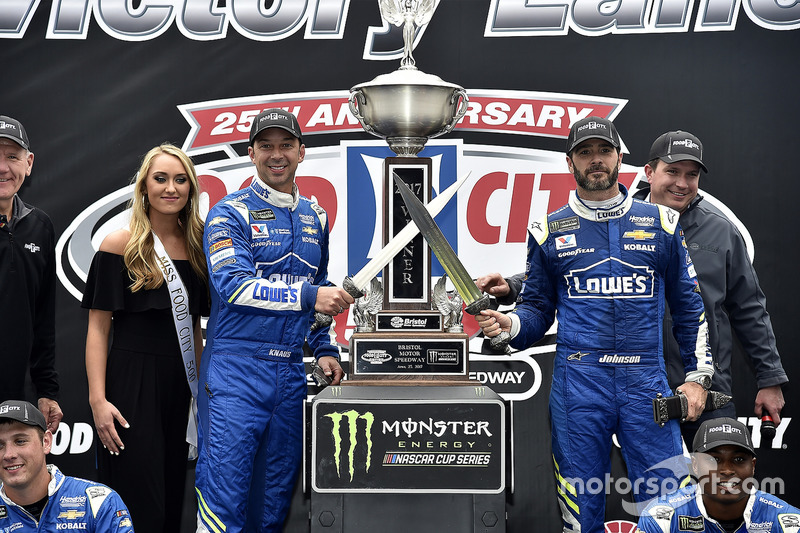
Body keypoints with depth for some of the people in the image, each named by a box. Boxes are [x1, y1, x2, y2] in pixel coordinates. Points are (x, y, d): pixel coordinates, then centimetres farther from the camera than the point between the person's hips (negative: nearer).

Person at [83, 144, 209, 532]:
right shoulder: (120, 245, -5)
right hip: (131, 384, -5)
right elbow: (98, 327, -8)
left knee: (171, 500, 10)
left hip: (179, 387, 5)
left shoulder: (197, 248, 10)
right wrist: (98, 400, -15)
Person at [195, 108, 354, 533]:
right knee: (225, 486, -8)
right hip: (237, 369, -5)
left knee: (276, 496, 11)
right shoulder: (230, 213, -3)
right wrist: (307, 295, -25)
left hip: (291, 371, 6)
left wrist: (323, 349, 13)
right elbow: (232, 284, -18)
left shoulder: (315, 217, 15)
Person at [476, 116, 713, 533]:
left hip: (645, 382, 0)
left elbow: (689, 307, 12)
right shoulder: (550, 231, 9)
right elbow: (538, 308, 14)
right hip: (577, 384, 0)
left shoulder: (660, 222, 9)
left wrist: (698, 376, 5)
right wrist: (508, 323, -8)